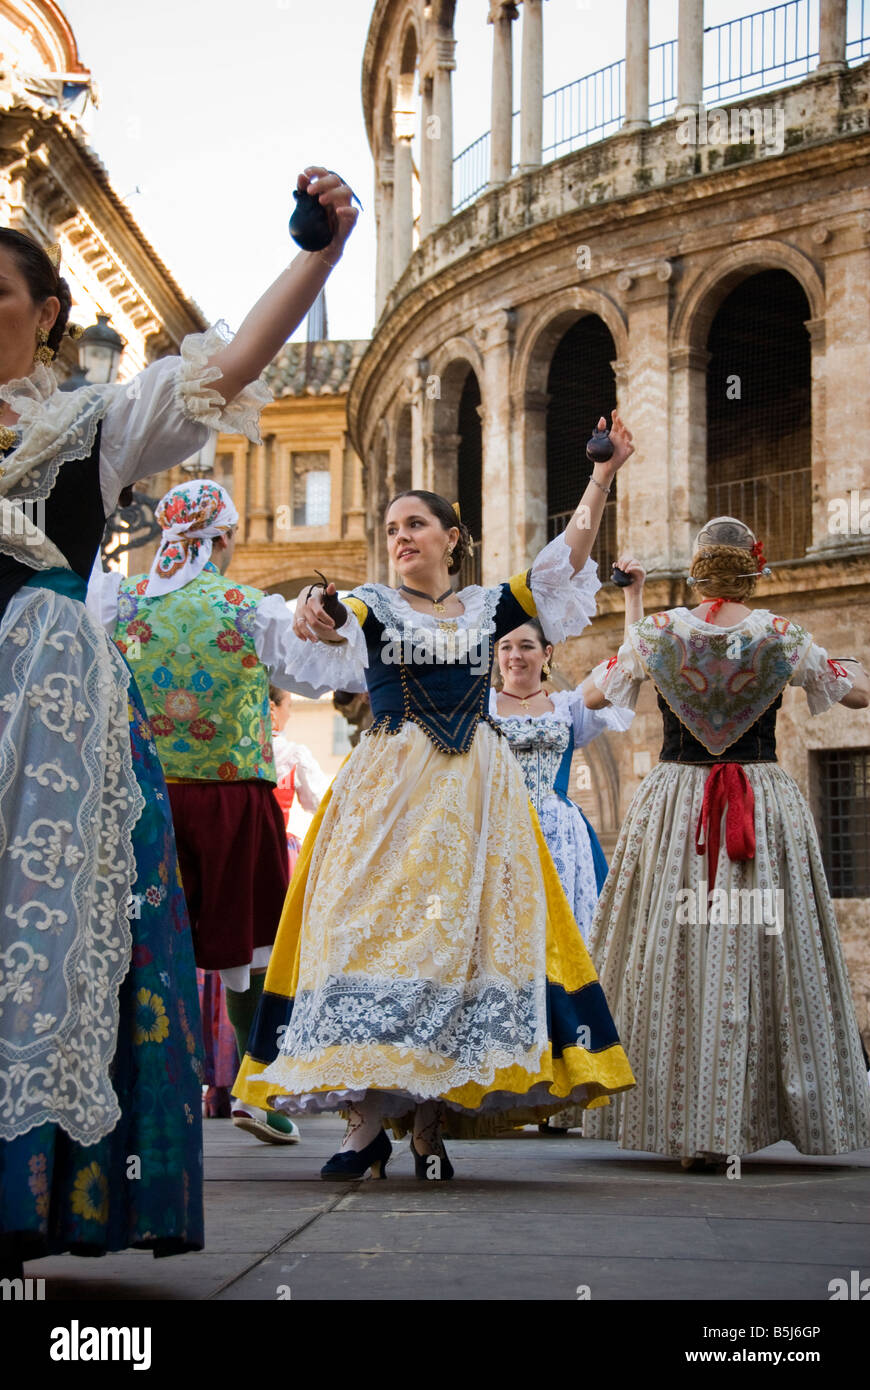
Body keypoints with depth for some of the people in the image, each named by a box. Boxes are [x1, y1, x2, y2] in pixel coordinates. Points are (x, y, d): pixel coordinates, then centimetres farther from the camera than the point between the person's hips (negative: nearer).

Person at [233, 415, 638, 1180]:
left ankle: (432, 1120, 0)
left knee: (466, 938, -4)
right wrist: (317, 624, -37)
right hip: (390, 792, -2)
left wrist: (603, 475, 3)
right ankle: (368, 1119, -14)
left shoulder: (488, 608, 16)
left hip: (475, 793, 2)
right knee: (375, 931, -13)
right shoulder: (373, 606, 8)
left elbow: (567, 563, 9)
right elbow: (334, 643, -13)